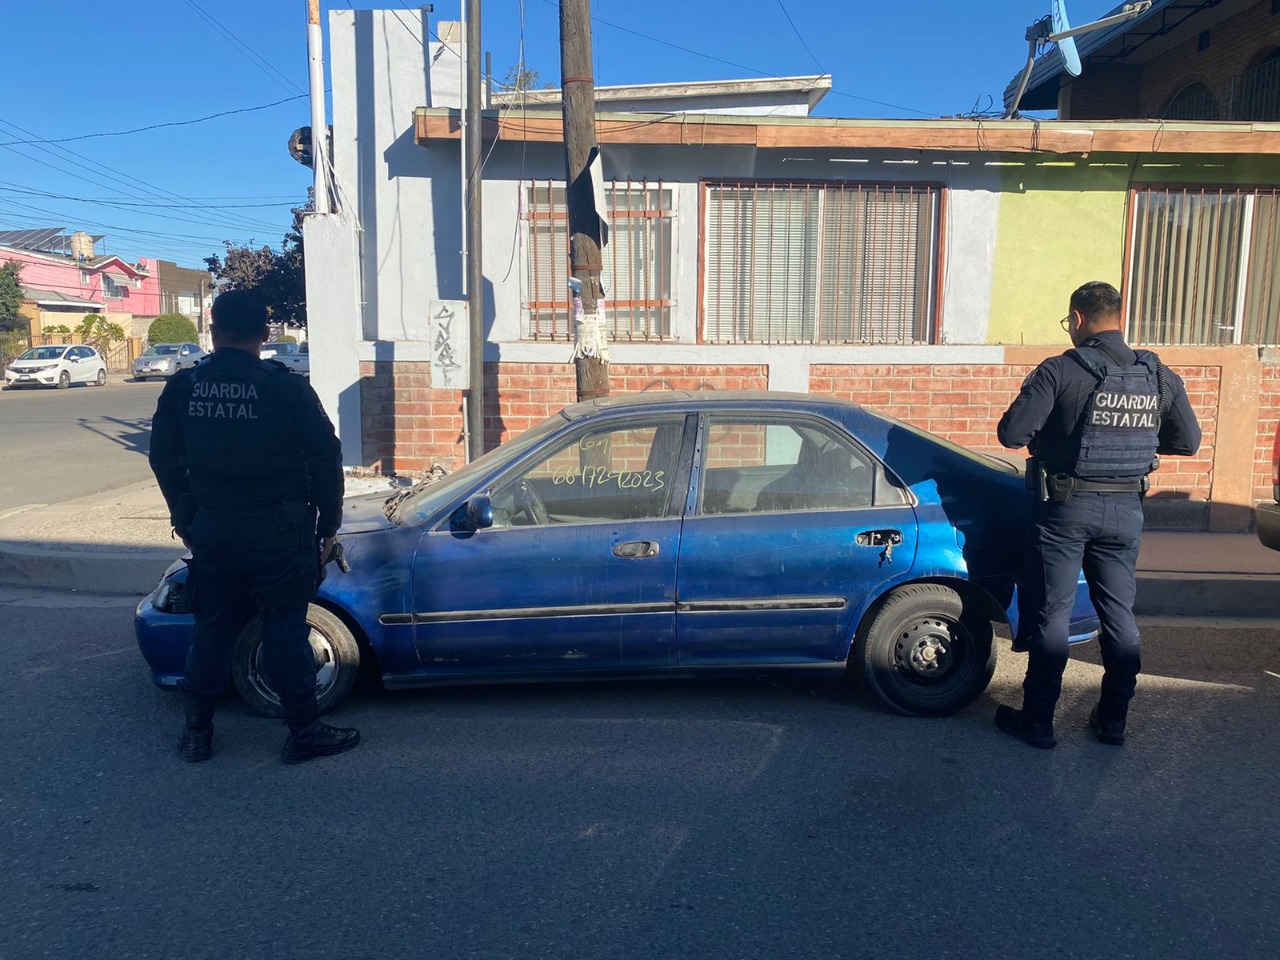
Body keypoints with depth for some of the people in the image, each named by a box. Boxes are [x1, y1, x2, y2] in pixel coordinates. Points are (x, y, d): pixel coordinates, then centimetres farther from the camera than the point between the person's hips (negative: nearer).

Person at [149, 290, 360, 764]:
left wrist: (185, 518, 21)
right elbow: (326, 458, -9)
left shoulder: (182, 388, 0)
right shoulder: (287, 388, -11)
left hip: (211, 531, 3)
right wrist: (328, 526, 1)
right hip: (278, 533, -3)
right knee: (286, 629, 5)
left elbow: (163, 459, 9)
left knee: (212, 628, 16)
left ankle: (196, 731, 25)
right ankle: (304, 732, 13)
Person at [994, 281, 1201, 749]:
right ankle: (1113, 720, 25)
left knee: (1051, 614, 4)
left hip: (1065, 506, -4)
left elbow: (1011, 433, -18)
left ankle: (1037, 720, 12)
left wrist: (1050, 432, 4)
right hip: (1126, 511, 5)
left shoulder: (1060, 371, -14)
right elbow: (1188, 441, 10)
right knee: (1119, 614, 15)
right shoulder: (1160, 376, 2)